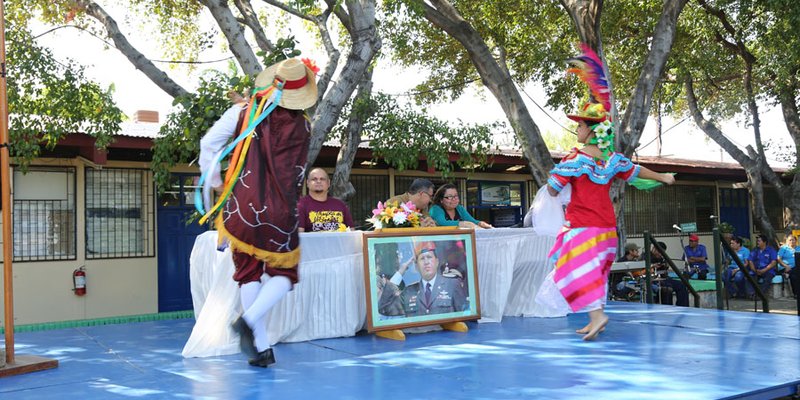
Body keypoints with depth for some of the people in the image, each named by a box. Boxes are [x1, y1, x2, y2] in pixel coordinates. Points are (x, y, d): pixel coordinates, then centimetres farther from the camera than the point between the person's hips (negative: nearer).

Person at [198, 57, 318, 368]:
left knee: (248, 272, 14)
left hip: (242, 208, 2)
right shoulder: (301, 125, 1)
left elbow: (209, 143, -2)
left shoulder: (245, 111, 1)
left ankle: (261, 346, 9)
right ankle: (250, 319, -11)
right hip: (280, 212, -1)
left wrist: (213, 180, 15)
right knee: (284, 273, 16)